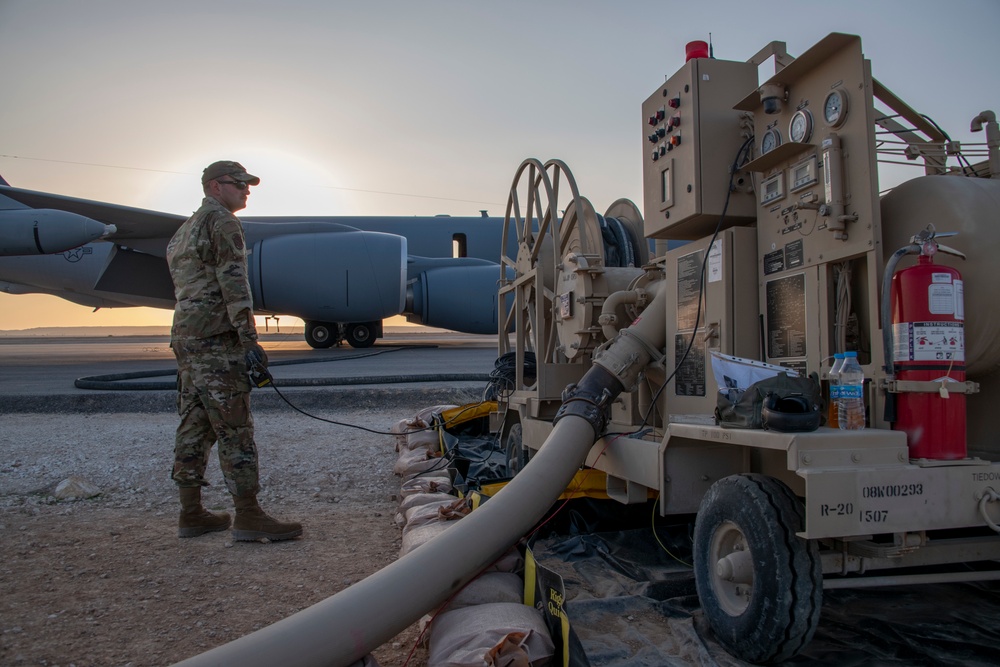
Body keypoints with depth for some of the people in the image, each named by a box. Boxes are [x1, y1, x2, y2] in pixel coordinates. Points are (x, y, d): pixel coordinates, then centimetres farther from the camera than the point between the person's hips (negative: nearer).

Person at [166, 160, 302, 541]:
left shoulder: (184, 230, 25)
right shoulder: (222, 222, -6)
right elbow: (233, 284, -16)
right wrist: (249, 339, -19)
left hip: (185, 338, 10)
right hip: (216, 341, -10)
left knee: (194, 427, 10)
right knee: (235, 429, -8)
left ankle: (191, 514, 16)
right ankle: (248, 517, -5)